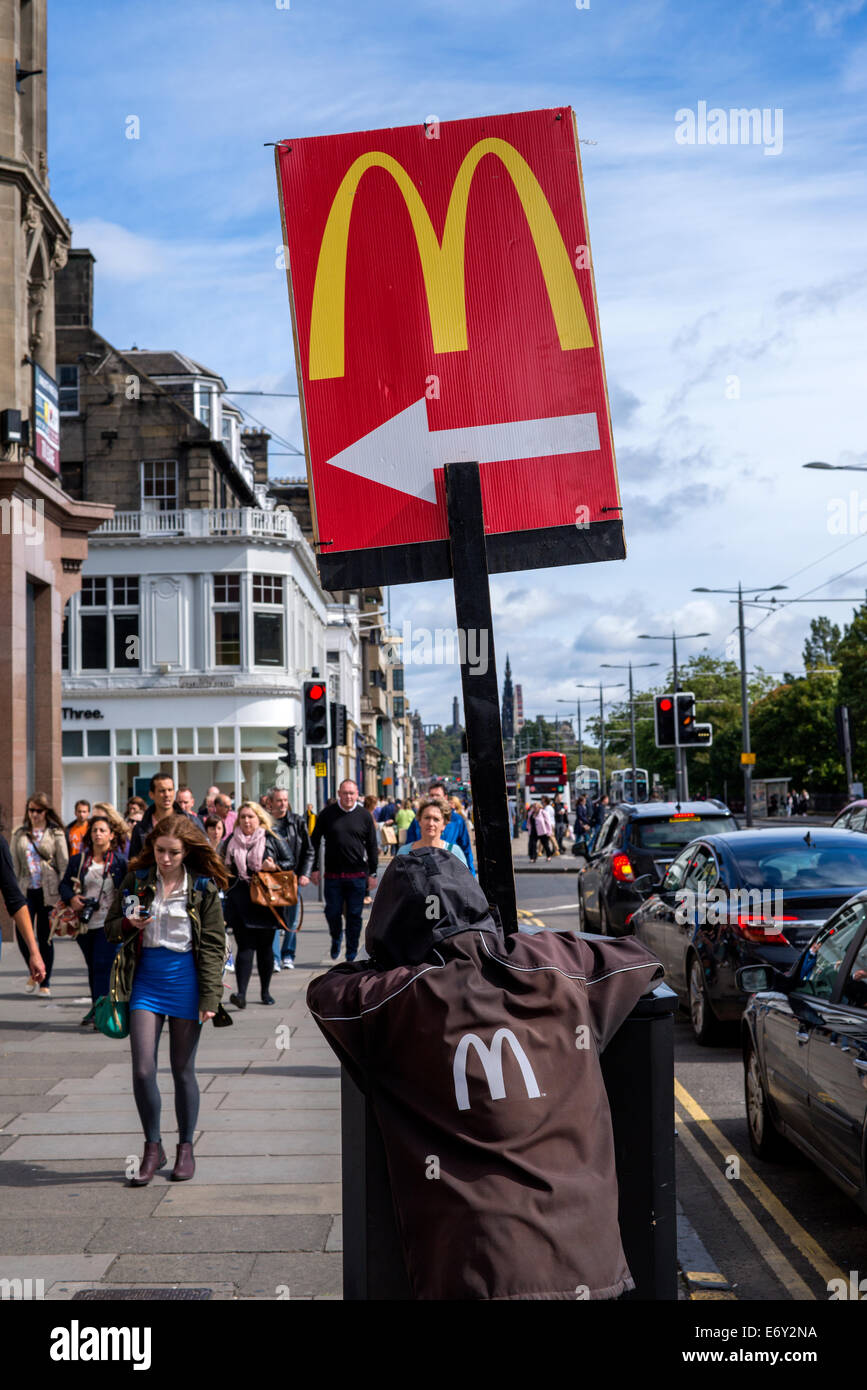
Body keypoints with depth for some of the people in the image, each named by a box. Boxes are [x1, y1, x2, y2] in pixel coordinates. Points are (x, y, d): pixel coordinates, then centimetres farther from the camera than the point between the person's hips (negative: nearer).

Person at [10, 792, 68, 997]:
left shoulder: (56, 834, 2)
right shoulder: (19, 834, 11)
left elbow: (64, 864, 1)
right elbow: (14, 864, 12)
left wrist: (63, 892, -5)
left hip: (48, 891, -2)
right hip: (25, 891, 2)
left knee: (45, 937, 1)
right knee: (23, 935, -6)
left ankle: (45, 983, 15)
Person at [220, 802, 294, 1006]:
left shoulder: (272, 841, 4)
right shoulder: (230, 842, 10)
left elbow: (289, 863, 6)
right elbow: (223, 868, 21)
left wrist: (274, 866, -11)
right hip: (239, 903, 0)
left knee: (265, 947, 7)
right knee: (245, 946, -9)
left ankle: (265, 991, 21)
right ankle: (241, 993, -16)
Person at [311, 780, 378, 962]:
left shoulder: (364, 816, 2)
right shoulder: (327, 814, 1)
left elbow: (372, 846, 7)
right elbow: (315, 841, 6)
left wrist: (372, 873, 4)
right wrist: (314, 868, 2)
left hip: (357, 875, 0)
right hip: (333, 874, 0)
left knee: (354, 915, 2)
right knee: (332, 912, 3)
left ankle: (351, 955, 14)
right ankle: (336, 939, 33)